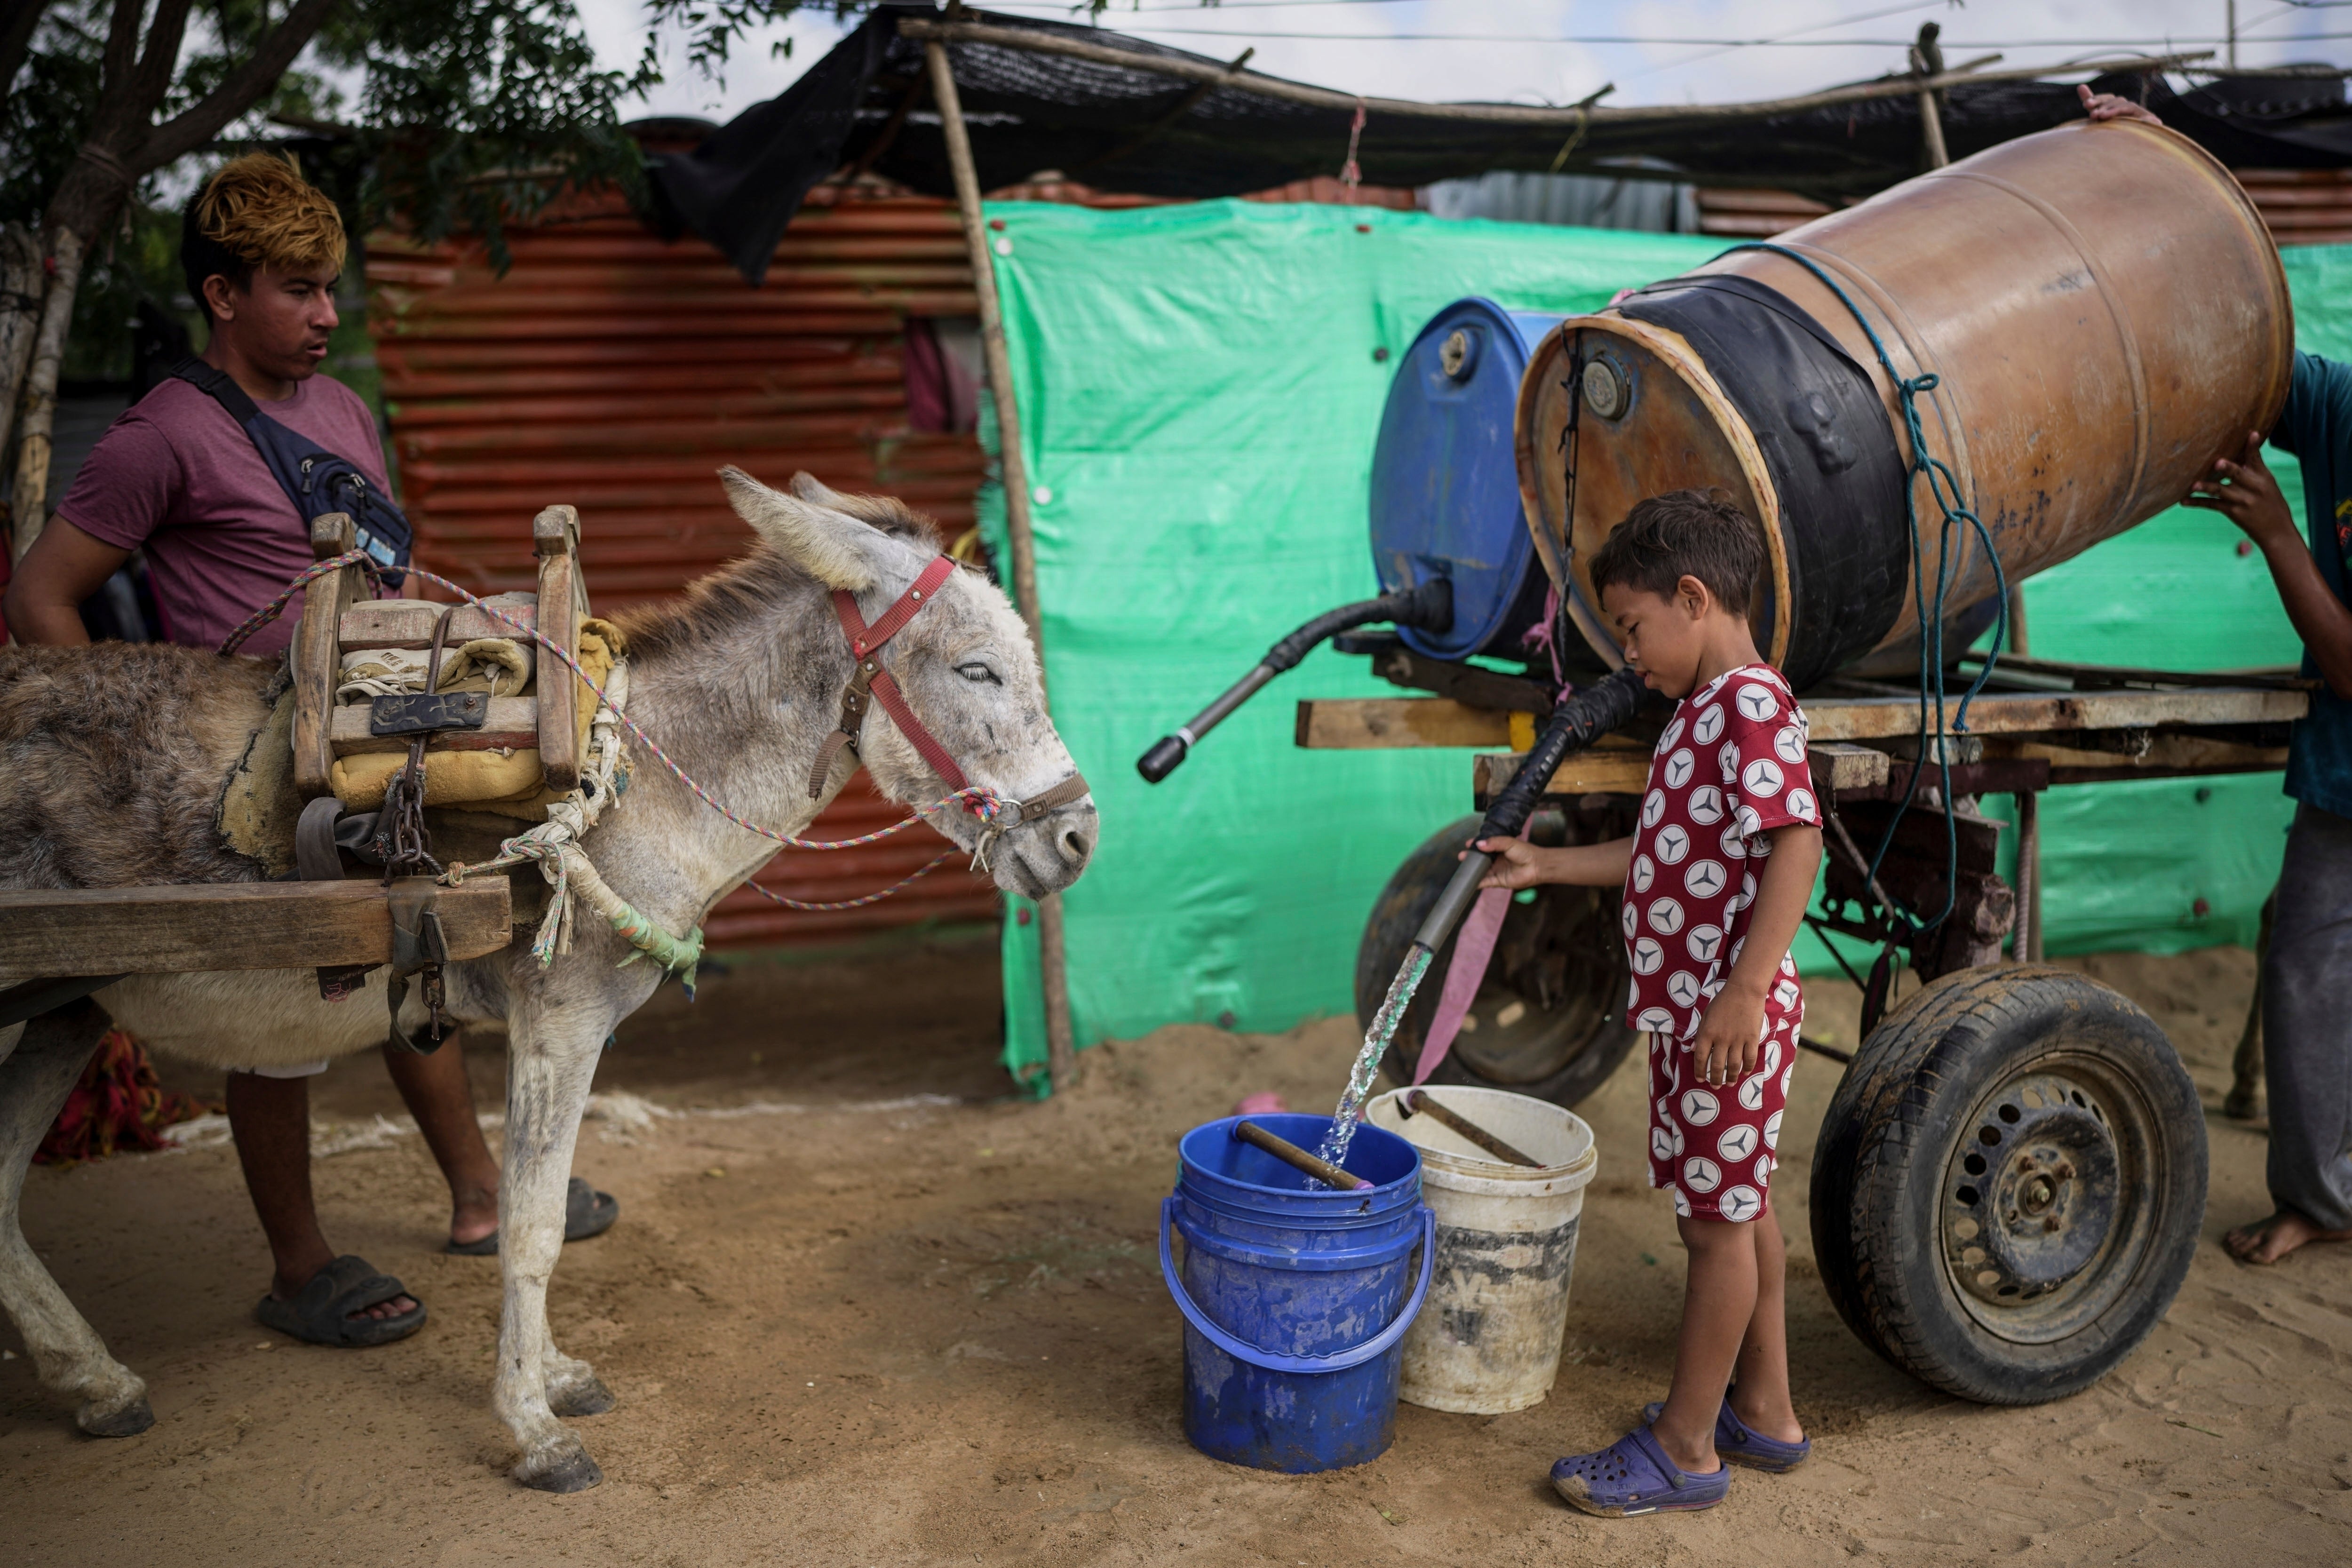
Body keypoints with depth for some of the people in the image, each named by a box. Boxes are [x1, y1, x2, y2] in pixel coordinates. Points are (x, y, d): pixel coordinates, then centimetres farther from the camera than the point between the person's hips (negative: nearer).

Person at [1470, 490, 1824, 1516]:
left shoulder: (1750, 703, -17)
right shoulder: (1708, 709, 15)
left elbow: (1796, 840, -26)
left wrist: (1746, 989, -30)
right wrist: (1544, 865, 18)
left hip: (1726, 1018, -10)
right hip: (1688, 1013, 10)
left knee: (1720, 1221, 1)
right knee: (1741, 1209, 18)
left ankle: (1686, 1448, 13)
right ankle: (1763, 1411, 33)